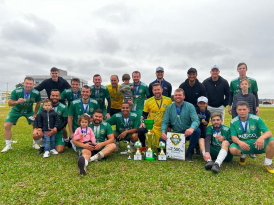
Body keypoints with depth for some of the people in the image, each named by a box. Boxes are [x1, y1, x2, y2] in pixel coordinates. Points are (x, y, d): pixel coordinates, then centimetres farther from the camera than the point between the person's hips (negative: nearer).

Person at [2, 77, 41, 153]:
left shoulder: (36, 93, -24)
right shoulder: (16, 91, -28)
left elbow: (38, 103, -6)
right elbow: (9, 103, -21)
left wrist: (35, 114, -4)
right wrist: (17, 102, -42)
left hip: (29, 111, 1)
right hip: (16, 110, 0)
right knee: (6, 125, -11)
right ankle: (8, 145, 8)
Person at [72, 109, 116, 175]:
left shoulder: (106, 125, 11)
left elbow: (112, 139, 3)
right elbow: (74, 140, 2)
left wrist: (101, 144, -16)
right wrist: (83, 145, -18)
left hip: (101, 149, 2)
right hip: (88, 148, -2)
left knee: (113, 145, -24)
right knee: (85, 152, -35)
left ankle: (95, 157, -43)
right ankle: (83, 165, -70)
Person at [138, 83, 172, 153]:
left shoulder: (168, 100, -2)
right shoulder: (148, 101, -2)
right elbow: (144, 114, 8)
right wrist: (143, 122, -9)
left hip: (163, 127, 1)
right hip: (150, 125, 0)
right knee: (140, 130, -32)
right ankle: (143, 147, -1)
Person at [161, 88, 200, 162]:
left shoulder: (190, 106, -3)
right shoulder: (169, 108, 4)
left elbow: (196, 120, -17)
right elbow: (164, 122, 0)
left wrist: (192, 128, -41)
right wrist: (163, 132, -22)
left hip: (187, 133, -1)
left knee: (197, 131, -32)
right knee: (162, 139, -23)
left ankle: (189, 152, -10)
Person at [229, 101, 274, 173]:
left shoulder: (256, 119, -7)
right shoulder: (233, 122, -4)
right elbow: (233, 137, -8)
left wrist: (262, 137, -39)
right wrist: (239, 142, -33)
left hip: (257, 144, 0)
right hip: (243, 144, 0)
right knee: (232, 149, -33)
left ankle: (267, 163, -4)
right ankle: (243, 155, 7)